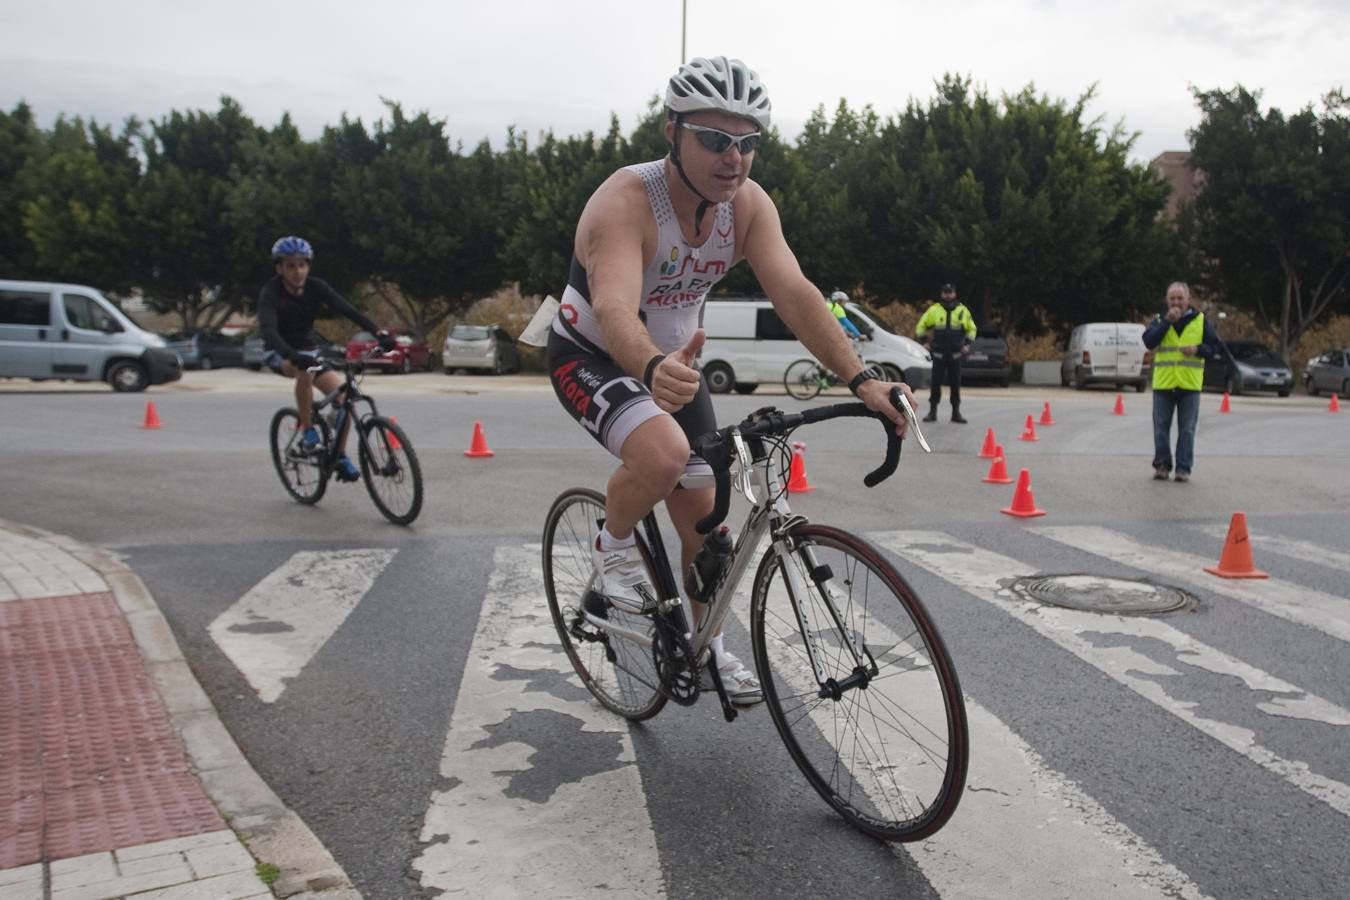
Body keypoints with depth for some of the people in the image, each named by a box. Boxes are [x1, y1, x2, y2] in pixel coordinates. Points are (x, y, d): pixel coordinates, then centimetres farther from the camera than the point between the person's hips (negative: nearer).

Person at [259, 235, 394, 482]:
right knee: (305, 371, -38)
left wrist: (379, 333, -36)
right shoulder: (271, 293, -21)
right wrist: (292, 355, -56)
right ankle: (307, 431, -23)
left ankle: (340, 456, -2)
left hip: (309, 349, 4)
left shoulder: (315, 287, -11)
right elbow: (269, 330, -38)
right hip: (280, 354, -4)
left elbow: (348, 310, -21)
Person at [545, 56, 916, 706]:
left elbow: (794, 292, -27)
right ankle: (614, 547, -2)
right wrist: (653, 369, -70)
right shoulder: (625, 202, -32)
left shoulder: (749, 205, -15)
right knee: (663, 454, -35)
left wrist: (860, 378, -40)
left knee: (702, 513, 6)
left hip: (673, 361, 6)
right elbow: (614, 305, -48)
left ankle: (706, 645, 28)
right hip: (591, 356, -5)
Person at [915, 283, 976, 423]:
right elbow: (921, 326, 11)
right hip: (938, 355, -1)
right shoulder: (933, 310, 2)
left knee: (955, 384, 4)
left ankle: (956, 412, 12)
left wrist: (967, 344, 6)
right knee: (936, 383, -3)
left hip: (955, 355, 1)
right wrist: (924, 342, 3)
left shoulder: (963, 311, 6)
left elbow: (971, 328, 17)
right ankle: (932, 411, 4)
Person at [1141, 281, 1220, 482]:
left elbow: (1214, 346, 6)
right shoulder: (1159, 319, 6)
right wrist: (1167, 321, -16)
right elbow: (1148, 341, -11)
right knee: (1161, 427, 4)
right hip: (1163, 383, 1)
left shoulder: (1200, 320, 7)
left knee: (1187, 429, 1)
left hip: (1190, 384, 0)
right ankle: (1162, 465, 14)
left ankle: (1184, 468, 5)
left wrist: (1198, 349, -13)